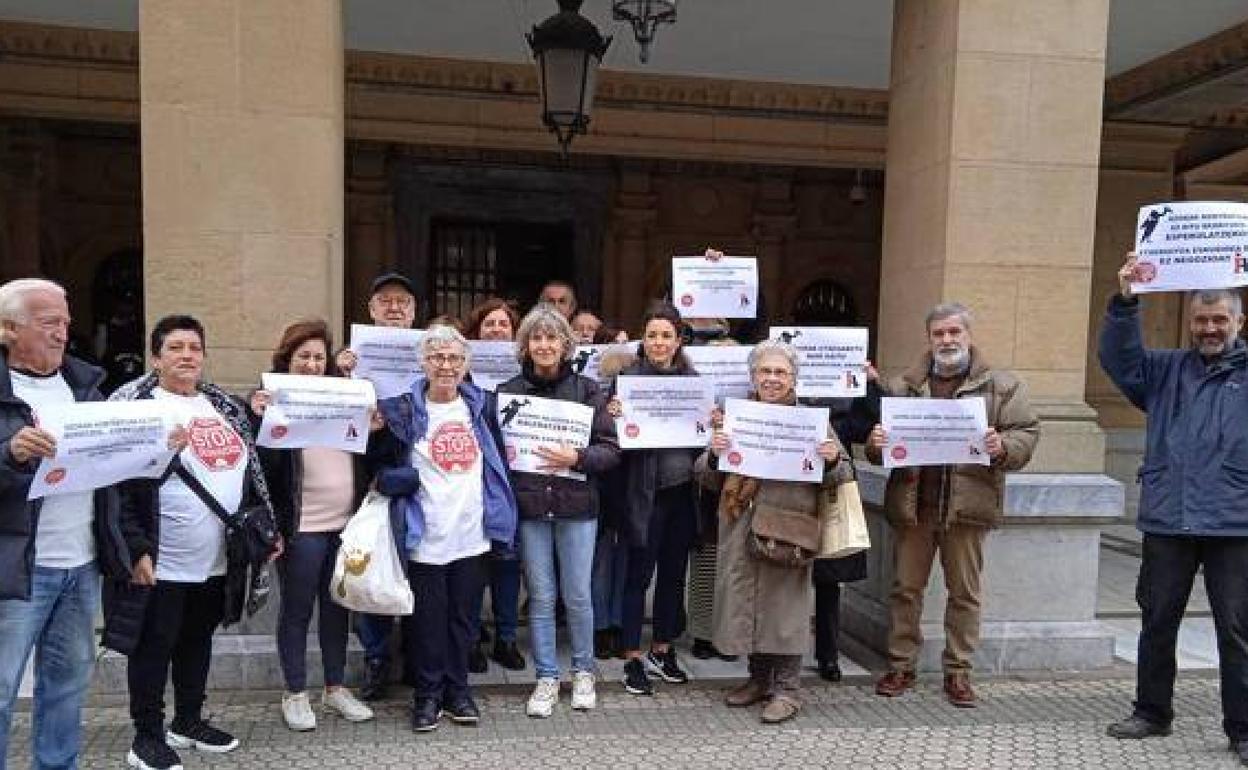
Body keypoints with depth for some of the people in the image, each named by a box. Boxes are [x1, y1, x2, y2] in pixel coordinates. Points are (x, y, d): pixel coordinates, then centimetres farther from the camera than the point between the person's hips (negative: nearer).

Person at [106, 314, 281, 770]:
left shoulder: (225, 407, 11)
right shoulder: (133, 405, -9)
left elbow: (251, 472, 16)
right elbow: (115, 485, -14)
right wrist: (135, 549, -19)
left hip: (218, 561, 6)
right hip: (161, 563, -6)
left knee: (198, 642, 18)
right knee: (153, 647, 6)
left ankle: (189, 721, 34)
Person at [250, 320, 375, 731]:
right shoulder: (274, 399, -6)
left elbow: (364, 457, 14)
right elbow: (265, 465, -12)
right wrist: (261, 419, -25)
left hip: (346, 522, 5)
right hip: (301, 527, -5)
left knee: (337, 605, 15)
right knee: (297, 609, 8)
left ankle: (335, 688, 29)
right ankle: (295, 693, 23)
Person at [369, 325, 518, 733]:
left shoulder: (481, 405, 6)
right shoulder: (403, 409, -4)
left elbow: (499, 460, 15)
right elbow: (379, 464, -3)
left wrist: (499, 514, 9)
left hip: (471, 534, 3)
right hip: (426, 536, -3)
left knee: (463, 617, 13)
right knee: (429, 619, 7)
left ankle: (457, 691, 28)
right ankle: (427, 695, 23)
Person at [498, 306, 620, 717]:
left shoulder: (587, 390, 0)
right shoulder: (509, 391, 3)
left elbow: (611, 450, -2)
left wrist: (576, 458, -17)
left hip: (576, 505, -1)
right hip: (529, 506, 1)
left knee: (578, 595, 7)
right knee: (541, 596, 8)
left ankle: (583, 671, 28)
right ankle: (546, 677, 23)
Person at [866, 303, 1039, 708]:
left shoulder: (1002, 385, 3)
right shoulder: (902, 386, 9)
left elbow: (1027, 432, 0)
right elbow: (877, 441, 11)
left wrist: (1003, 446, -21)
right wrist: (875, 443, -12)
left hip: (967, 504, -1)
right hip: (913, 503, 2)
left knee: (964, 592, 8)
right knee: (906, 587, 9)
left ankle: (958, 671, 22)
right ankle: (901, 666, 22)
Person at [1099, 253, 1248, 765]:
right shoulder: (1166, 371, 12)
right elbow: (1117, 357, 0)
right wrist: (1125, 301, -15)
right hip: (1167, 523, 2)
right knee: (1157, 622, 11)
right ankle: (1152, 712, 25)